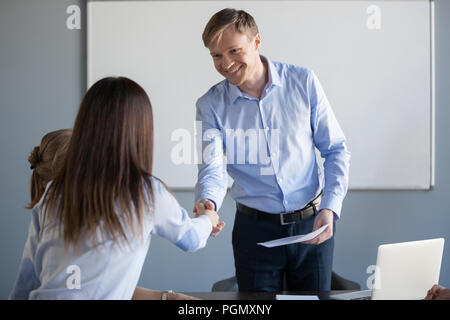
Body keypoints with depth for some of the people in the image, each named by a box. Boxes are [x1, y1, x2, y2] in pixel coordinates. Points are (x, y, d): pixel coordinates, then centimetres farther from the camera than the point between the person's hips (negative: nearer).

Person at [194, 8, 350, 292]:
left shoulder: (303, 82, -5)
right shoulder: (211, 105, -4)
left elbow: (336, 150, -1)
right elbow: (212, 168, -13)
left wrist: (330, 208, -12)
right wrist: (207, 202, -36)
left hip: (312, 225, 0)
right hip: (255, 230, 0)